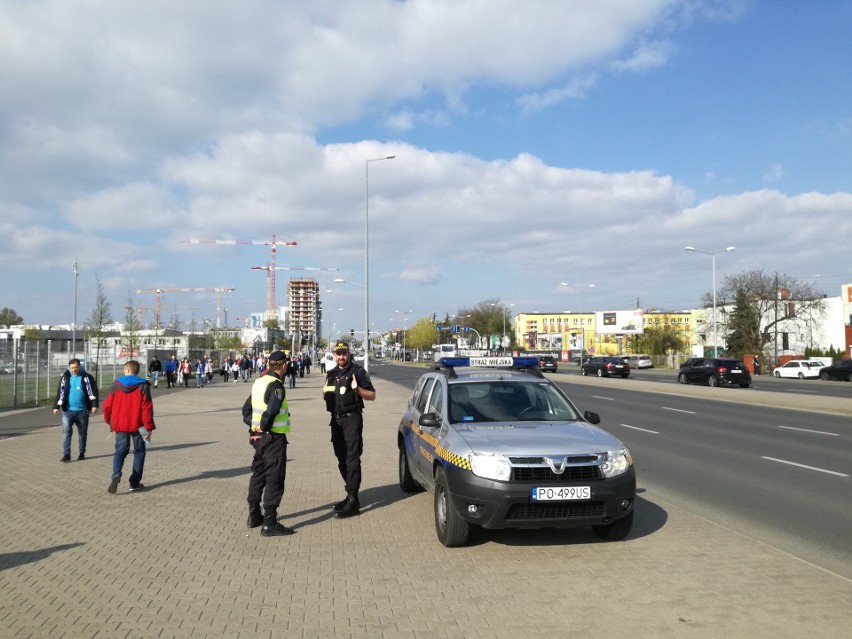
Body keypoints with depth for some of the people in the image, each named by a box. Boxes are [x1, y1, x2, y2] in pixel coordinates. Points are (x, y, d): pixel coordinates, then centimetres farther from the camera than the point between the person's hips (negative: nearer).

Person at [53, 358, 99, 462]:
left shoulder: (87, 378, -1)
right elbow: (60, 393, 9)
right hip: (68, 410, 1)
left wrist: (94, 405, -12)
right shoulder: (65, 377, 6)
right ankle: (66, 454, -6)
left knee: (82, 433, 8)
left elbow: (93, 392, -3)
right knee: (66, 431, -8)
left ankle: (82, 453, 20)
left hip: (82, 410, -1)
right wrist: (56, 406, 5)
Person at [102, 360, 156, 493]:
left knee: (120, 451, 11)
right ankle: (135, 483, 9)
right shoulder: (142, 386, -5)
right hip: (137, 425, -2)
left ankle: (116, 474, -17)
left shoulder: (117, 384, 2)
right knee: (139, 452, 11)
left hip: (120, 425, 2)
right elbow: (147, 408, -12)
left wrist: (109, 421, 20)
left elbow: (107, 405, 3)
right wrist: (149, 427, -9)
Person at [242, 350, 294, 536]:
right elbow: (271, 412, -29)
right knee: (274, 479, -3)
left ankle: (254, 516, 30)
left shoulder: (258, 383, 9)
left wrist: (253, 425, 3)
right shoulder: (276, 386, -18)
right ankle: (269, 524, -2)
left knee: (258, 474, 19)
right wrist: (263, 427, -13)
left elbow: (246, 409, 13)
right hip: (274, 438, -9)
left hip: (258, 437, 9)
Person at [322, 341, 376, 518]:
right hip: (336, 419, 7)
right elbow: (325, 397, 25)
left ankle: (352, 502, -14)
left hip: (352, 419, -7)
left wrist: (357, 388, -21)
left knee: (352, 459, -11)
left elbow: (372, 396, -5)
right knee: (341, 459, 10)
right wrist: (325, 391, 2)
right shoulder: (332, 374, 16)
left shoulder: (358, 372, -3)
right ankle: (351, 494, 21)